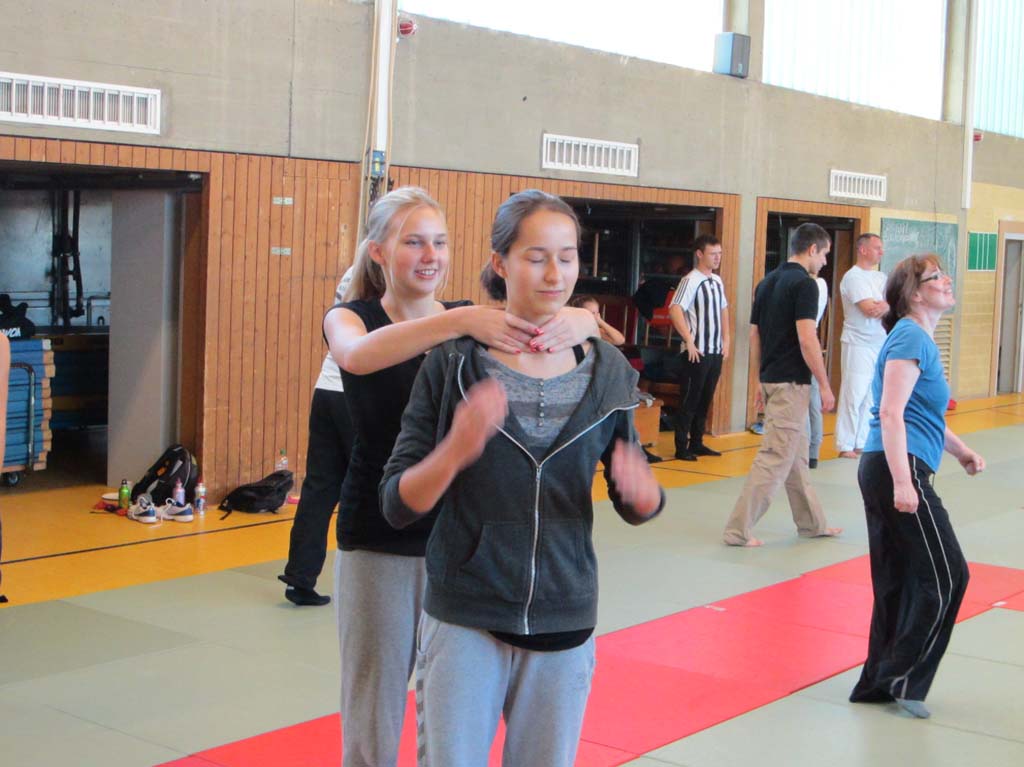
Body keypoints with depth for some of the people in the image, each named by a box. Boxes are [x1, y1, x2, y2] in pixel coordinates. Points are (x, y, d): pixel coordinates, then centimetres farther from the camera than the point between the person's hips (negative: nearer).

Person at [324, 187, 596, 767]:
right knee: (373, 714, 6)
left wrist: (579, 322, -34)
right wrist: (462, 322, -41)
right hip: (379, 540, -2)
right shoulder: (350, 318, -3)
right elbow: (358, 355, -29)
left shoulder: (476, 318, 3)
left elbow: (593, 326, -10)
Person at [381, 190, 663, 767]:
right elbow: (397, 506, -9)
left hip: (564, 626, 3)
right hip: (464, 620, -2)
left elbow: (635, 507, 7)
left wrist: (643, 492, -18)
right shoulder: (454, 363, -8)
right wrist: (455, 451, -29)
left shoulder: (606, 370, -1)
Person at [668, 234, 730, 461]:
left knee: (705, 400, 12)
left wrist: (725, 340, 16)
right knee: (689, 400, -2)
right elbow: (675, 310, -22)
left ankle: (697, 443, 21)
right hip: (697, 352, -7)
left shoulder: (717, 281, 12)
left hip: (716, 351, 7)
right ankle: (682, 448, 4)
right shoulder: (691, 280, -12)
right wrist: (689, 342, -22)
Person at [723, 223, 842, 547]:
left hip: (771, 379, 9)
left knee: (797, 455, 18)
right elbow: (806, 338, -20)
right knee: (775, 458, -6)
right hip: (792, 383, -9)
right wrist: (825, 385, -13)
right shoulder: (804, 283, -14)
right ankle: (738, 529, -5)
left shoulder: (767, 283, 11)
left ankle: (812, 523, 29)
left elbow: (755, 335, 14)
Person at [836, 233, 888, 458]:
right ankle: (845, 445, 0)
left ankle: (862, 443, 13)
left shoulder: (880, 277, 15)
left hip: (880, 344, 7)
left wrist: (884, 306, -16)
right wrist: (888, 305, -1)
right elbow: (869, 309, -17)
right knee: (853, 395, -6)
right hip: (858, 344, -7)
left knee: (871, 396, 6)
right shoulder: (853, 277, -9)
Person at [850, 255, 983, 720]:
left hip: (883, 471, 10)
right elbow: (891, 413, -20)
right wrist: (903, 481, -26)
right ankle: (905, 678, 3)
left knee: (898, 583, 13)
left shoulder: (920, 339, 20)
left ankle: (880, 683, 19)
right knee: (946, 575, -4)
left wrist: (959, 450, 29)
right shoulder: (911, 338, -11)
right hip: (899, 469, -10)